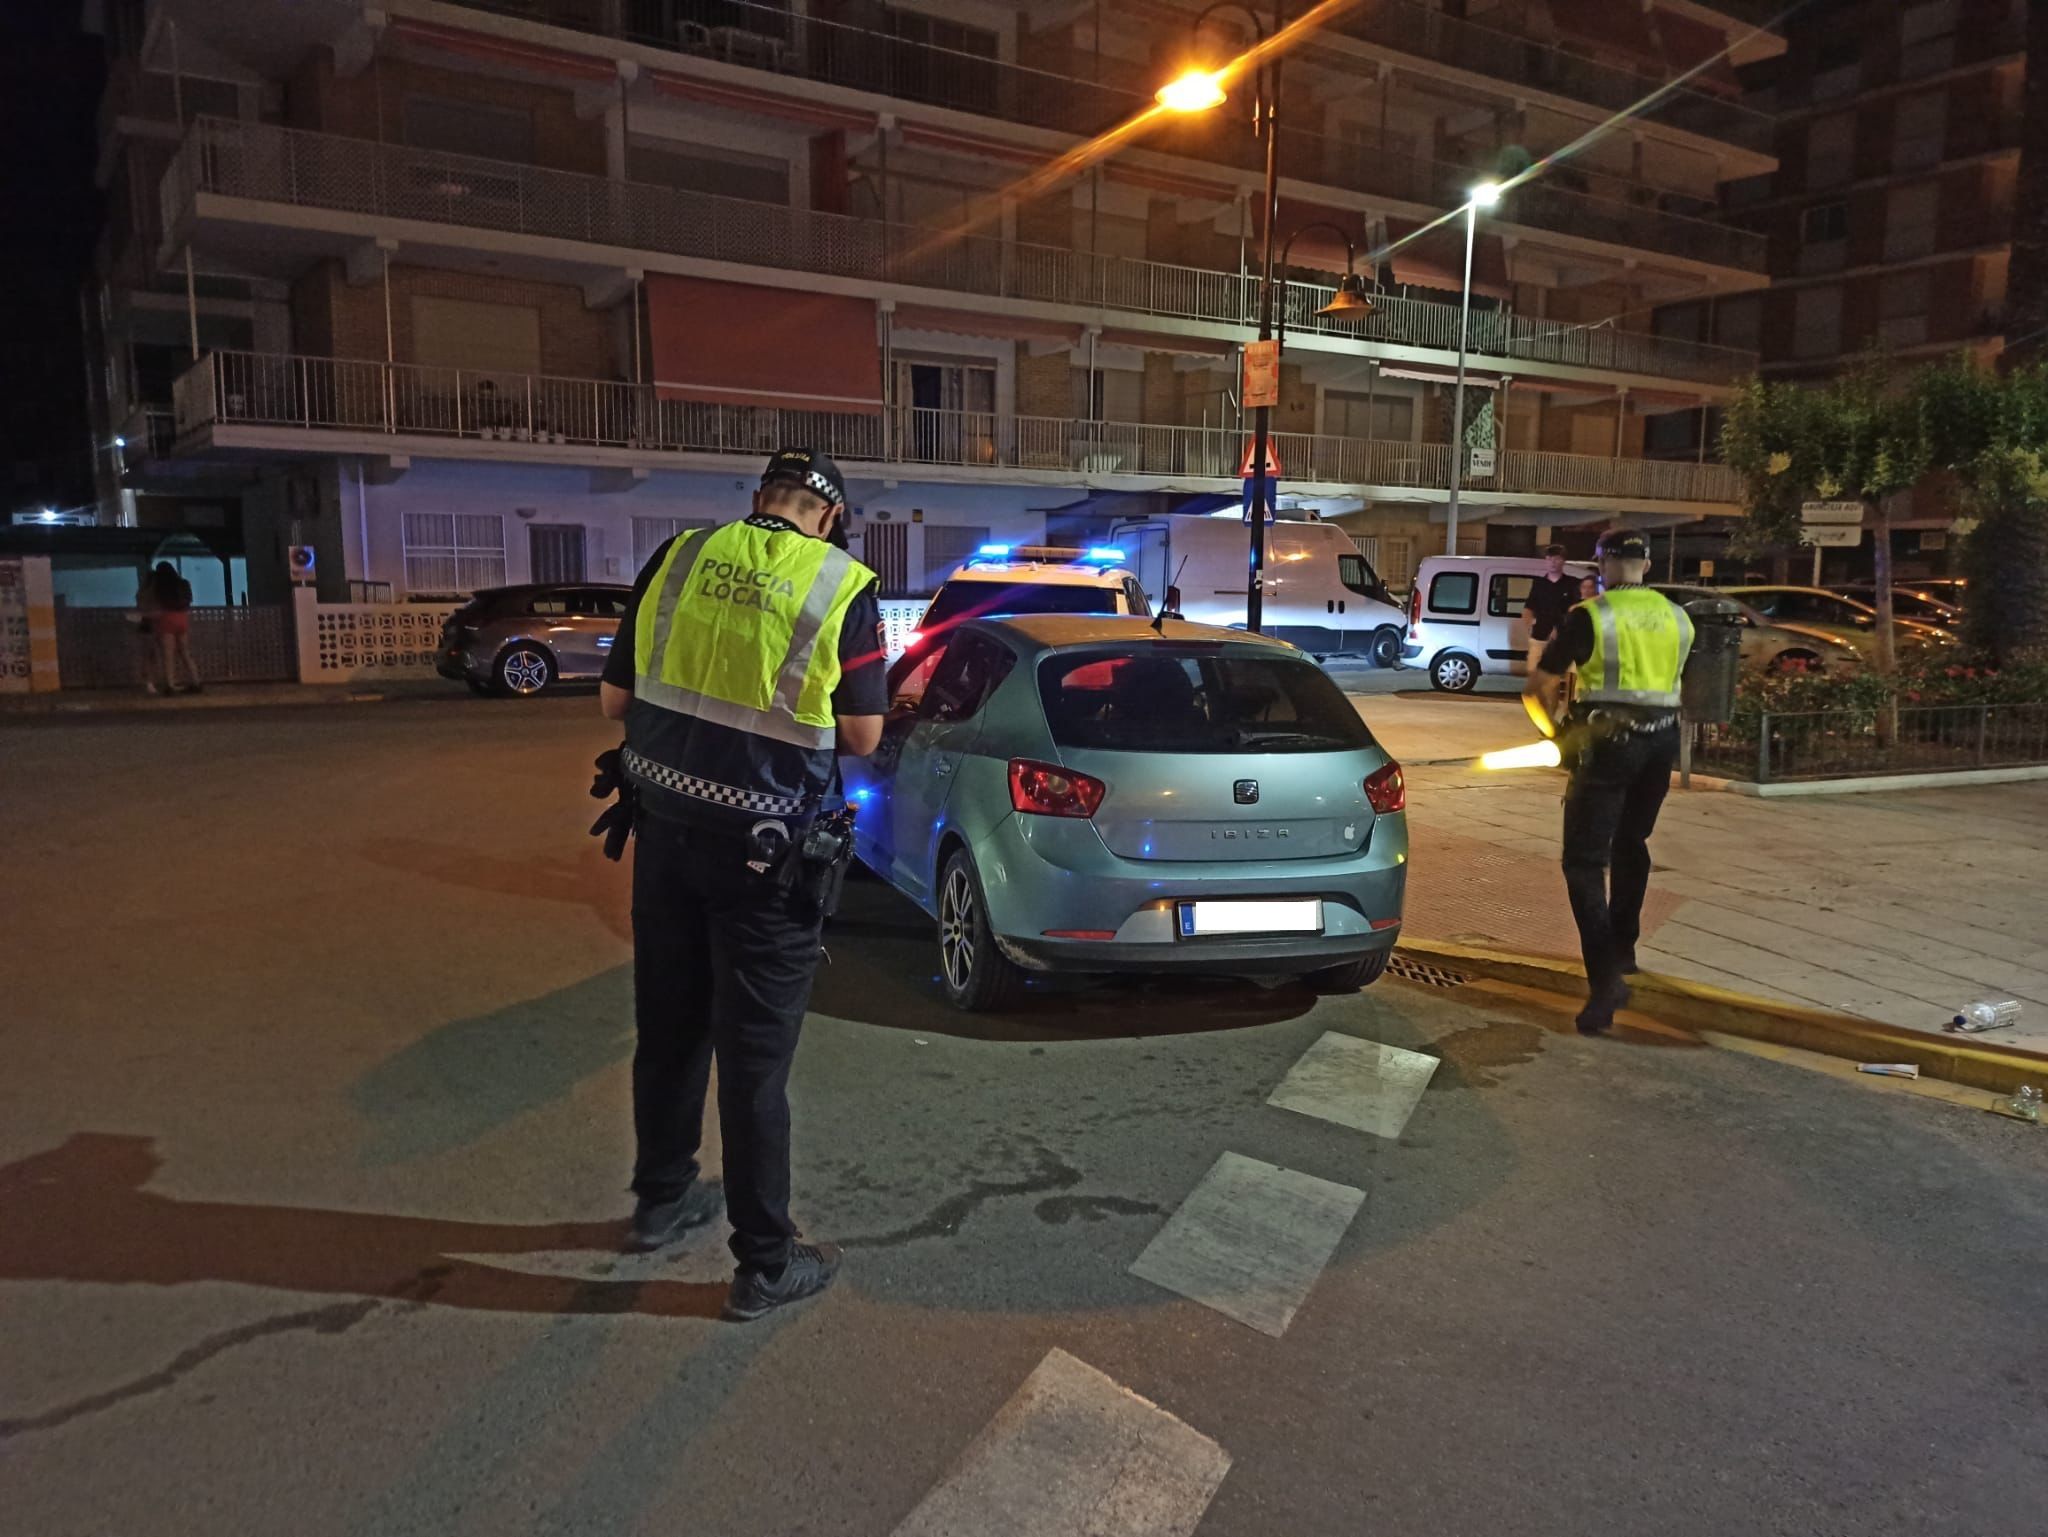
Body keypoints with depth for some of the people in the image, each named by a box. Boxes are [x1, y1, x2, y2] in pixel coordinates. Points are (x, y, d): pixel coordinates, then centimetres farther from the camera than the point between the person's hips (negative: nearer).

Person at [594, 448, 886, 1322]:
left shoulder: (677, 560, 1)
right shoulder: (841, 591, -8)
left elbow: (614, 700, 6)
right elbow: (861, 735, -3)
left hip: (665, 827, 4)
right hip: (761, 851, -4)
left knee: (669, 1026, 20)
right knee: (755, 1055, 5)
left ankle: (662, 1198, 39)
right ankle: (764, 1264, 18)